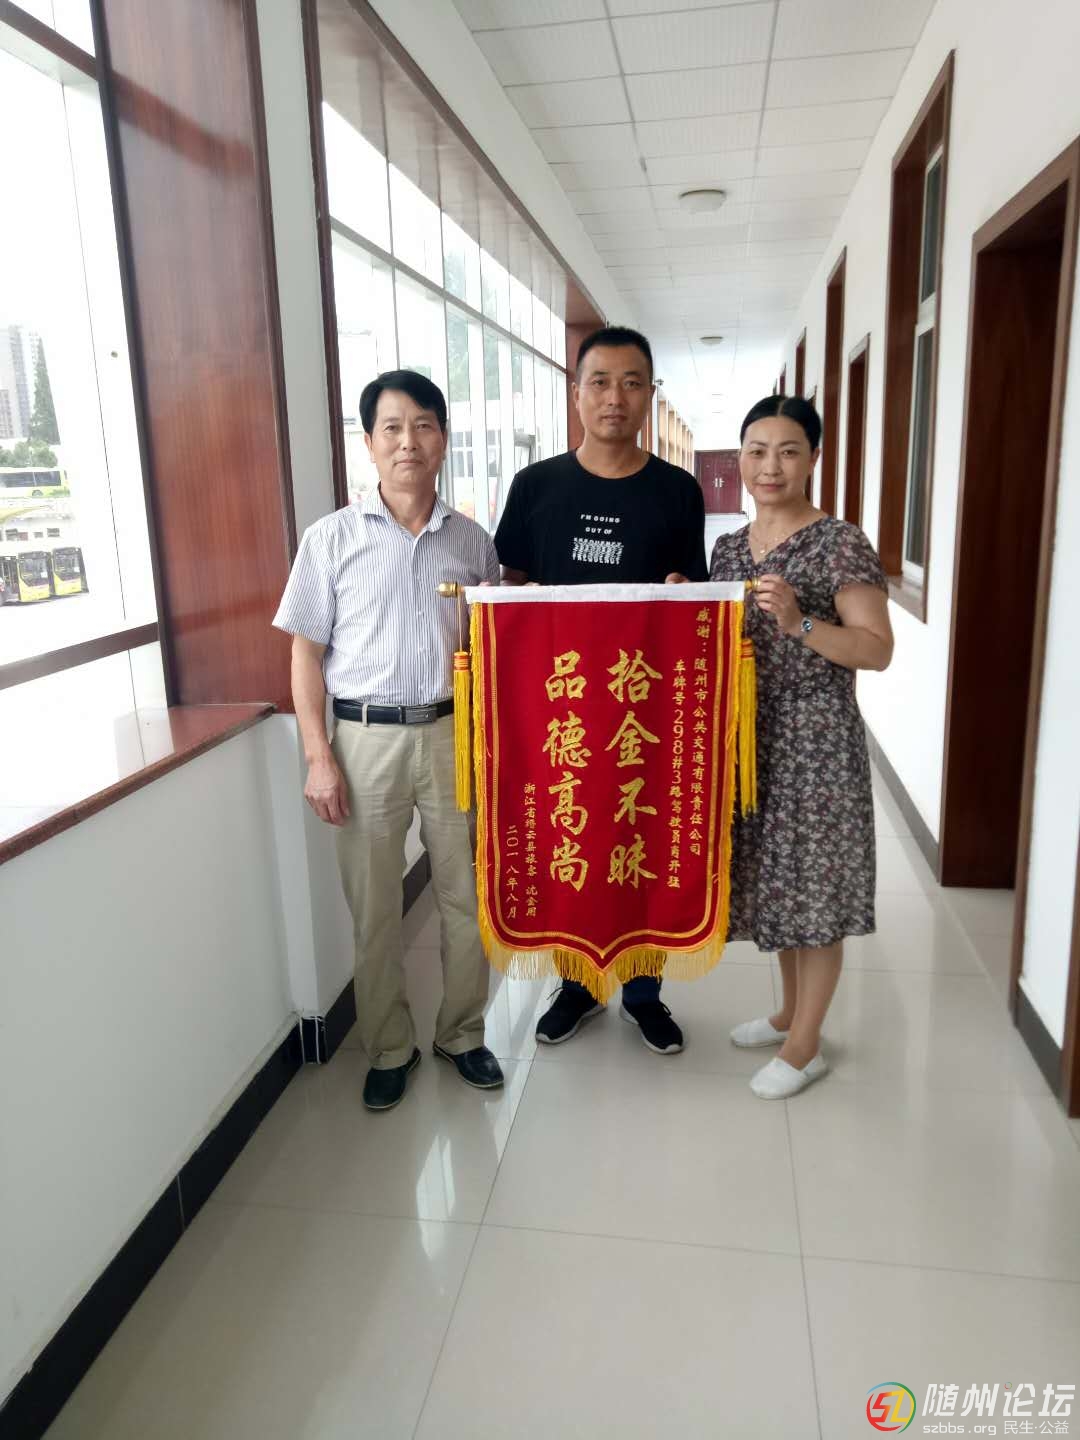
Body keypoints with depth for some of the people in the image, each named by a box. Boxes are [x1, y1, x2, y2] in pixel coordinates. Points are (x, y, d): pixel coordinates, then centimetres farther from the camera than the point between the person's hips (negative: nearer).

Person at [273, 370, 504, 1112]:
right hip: (365, 738, -1)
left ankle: (463, 1034, 31)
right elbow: (308, 653, 0)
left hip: (453, 733, 2)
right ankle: (390, 1047, 29)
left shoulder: (472, 541, 4)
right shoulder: (332, 538, -1)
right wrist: (319, 758, -6)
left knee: (467, 895, 10)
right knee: (374, 907, 9)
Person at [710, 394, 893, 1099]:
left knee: (812, 886, 4)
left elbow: (878, 650, -14)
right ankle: (790, 1010, 37)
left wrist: (799, 622, -26)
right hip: (751, 736, 7)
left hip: (816, 740, -6)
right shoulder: (730, 547, 10)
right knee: (776, 878, 18)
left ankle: (806, 1045, 21)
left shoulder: (841, 543, -10)